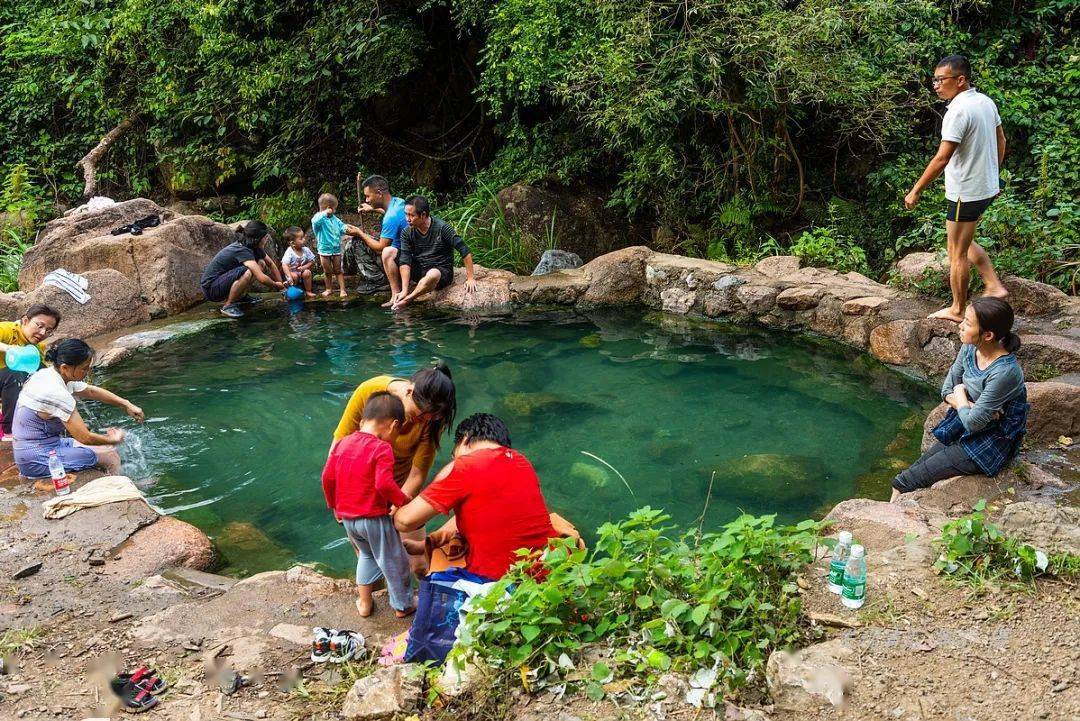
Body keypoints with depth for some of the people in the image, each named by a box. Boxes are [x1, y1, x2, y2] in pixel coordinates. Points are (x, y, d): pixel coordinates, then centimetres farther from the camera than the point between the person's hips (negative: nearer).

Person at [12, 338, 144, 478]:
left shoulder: (49, 373, 0)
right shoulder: (56, 393, -28)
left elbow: (92, 391, 16)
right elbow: (85, 438, -21)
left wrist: (126, 404, 10)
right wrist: (114, 439, -4)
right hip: (37, 460, -10)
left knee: (109, 448, 12)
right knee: (111, 457, -8)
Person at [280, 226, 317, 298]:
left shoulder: (306, 250, -9)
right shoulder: (289, 252, -23)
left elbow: (312, 262, -1)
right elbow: (284, 265, -31)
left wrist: (304, 267, -19)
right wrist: (289, 277, -41)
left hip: (301, 272, 4)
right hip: (292, 272, -3)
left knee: (307, 273, -25)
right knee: (294, 276, -32)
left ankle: (308, 291, -8)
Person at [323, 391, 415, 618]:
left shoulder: (343, 443, 2)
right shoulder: (382, 448, -18)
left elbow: (327, 477, 6)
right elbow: (384, 484, -27)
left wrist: (334, 505, 19)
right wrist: (404, 501, -13)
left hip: (347, 517, 7)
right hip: (374, 518, -7)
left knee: (366, 554, 29)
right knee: (394, 562, 13)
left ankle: (364, 602, 32)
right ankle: (402, 605, 26)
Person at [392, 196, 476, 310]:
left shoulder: (442, 228, -16)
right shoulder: (407, 233, -5)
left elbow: (465, 251, -14)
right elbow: (405, 261, -14)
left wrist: (470, 279, -16)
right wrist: (405, 290, -25)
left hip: (442, 271, -4)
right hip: (418, 270, 4)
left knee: (433, 275, -42)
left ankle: (406, 300, -26)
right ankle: (396, 296, -15)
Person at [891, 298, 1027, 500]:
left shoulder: (1005, 372, -30)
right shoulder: (970, 349, -7)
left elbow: (973, 422, -25)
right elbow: (947, 391, 4)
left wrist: (960, 396, -7)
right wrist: (970, 406, -15)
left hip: (994, 443, -7)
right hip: (964, 430, 7)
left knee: (910, 480, -8)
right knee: (917, 467, 1)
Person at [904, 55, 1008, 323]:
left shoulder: (958, 111, -23)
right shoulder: (985, 102, 6)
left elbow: (942, 158, -25)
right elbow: (1001, 142, 16)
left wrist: (915, 191, -19)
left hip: (965, 193, -9)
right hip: (987, 187, 9)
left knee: (957, 253, 4)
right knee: (964, 242, 24)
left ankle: (958, 310, 15)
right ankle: (994, 286, 21)